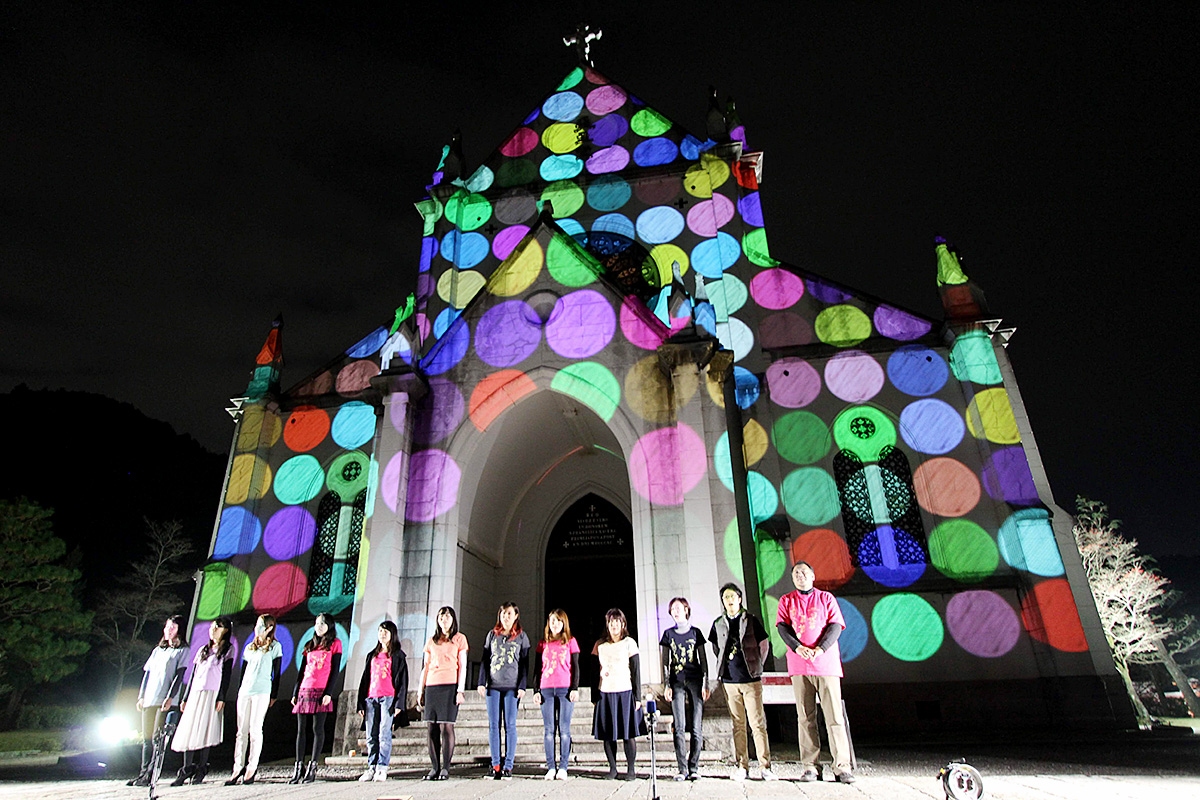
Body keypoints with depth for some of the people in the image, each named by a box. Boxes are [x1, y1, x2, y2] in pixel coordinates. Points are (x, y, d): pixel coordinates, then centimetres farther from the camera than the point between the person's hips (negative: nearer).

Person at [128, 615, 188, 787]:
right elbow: (147, 673, 20)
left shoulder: (182, 650, 2)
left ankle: (150, 776, -6)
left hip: (166, 701, -6)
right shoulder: (157, 650, 21)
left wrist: (170, 697, -16)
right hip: (149, 700, 6)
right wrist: (141, 697, 10)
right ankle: (143, 774, 12)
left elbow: (179, 675, -7)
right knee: (147, 738, 7)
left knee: (158, 738, -9)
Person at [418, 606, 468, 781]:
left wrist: (460, 690, -6)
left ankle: (445, 768, 1)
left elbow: (462, 666, 2)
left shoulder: (459, 639, 7)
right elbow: (425, 667, 18)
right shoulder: (431, 641, 18)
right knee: (433, 728, 2)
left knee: (446, 726, -7)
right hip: (432, 686, 4)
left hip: (450, 686, -4)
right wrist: (421, 691, 11)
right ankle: (435, 768, 9)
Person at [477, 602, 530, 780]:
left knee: (510, 725, -2)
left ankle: (508, 767, 4)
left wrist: (522, 686, -5)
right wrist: (482, 682, 3)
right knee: (493, 725, 2)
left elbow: (524, 663, 3)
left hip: (512, 687, -2)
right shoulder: (492, 635, 12)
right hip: (493, 685, 2)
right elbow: (485, 660, 12)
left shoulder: (521, 636, 5)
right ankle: (495, 765, 10)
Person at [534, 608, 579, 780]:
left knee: (564, 729, -2)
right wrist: (536, 690, 6)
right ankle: (551, 767, 7)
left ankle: (563, 767, 3)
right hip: (546, 689, 2)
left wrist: (575, 688, -3)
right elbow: (537, 668, 13)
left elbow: (575, 667, 6)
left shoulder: (570, 642, 8)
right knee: (548, 729, 1)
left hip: (565, 689, -2)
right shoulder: (543, 643, 13)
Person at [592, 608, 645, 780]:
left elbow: (636, 671, 1)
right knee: (607, 734, 4)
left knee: (628, 733, 0)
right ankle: (612, 768, 17)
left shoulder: (629, 643, 2)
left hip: (625, 692, -2)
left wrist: (637, 697, -4)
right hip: (605, 694, 2)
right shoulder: (600, 645, 9)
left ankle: (631, 769, 11)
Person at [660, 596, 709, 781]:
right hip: (677, 682, 0)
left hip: (695, 681, 0)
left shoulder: (695, 632, 7)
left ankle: (693, 768, 8)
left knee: (696, 728, -1)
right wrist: (666, 685, 1)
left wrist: (705, 684, 1)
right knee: (679, 728, -3)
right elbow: (665, 662, 9)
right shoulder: (668, 634, 9)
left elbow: (703, 660, 8)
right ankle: (682, 769, 3)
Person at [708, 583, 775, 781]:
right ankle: (742, 766, 14)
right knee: (738, 724, 7)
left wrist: (757, 665, 8)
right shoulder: (719, 624, 7)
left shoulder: (750, 620, 1)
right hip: (729, 680, 2)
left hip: (751, 679, -2)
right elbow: (716, 648, 20)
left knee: (757, 723, -2)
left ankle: (765, 766, 5)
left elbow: (764, 644, 8)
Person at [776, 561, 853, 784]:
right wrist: (798, 647, -15)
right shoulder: (786, 601, 14)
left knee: (834, 716, -3)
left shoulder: (826, 598, 12)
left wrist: (820, 649, -13)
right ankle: (809, 767, 6)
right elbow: (782, 627, 4)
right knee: (805, 717, 2)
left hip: (826, 663, -1)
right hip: (799, 665, 1)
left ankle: (842, 767, 2)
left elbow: (836, 625, 2)